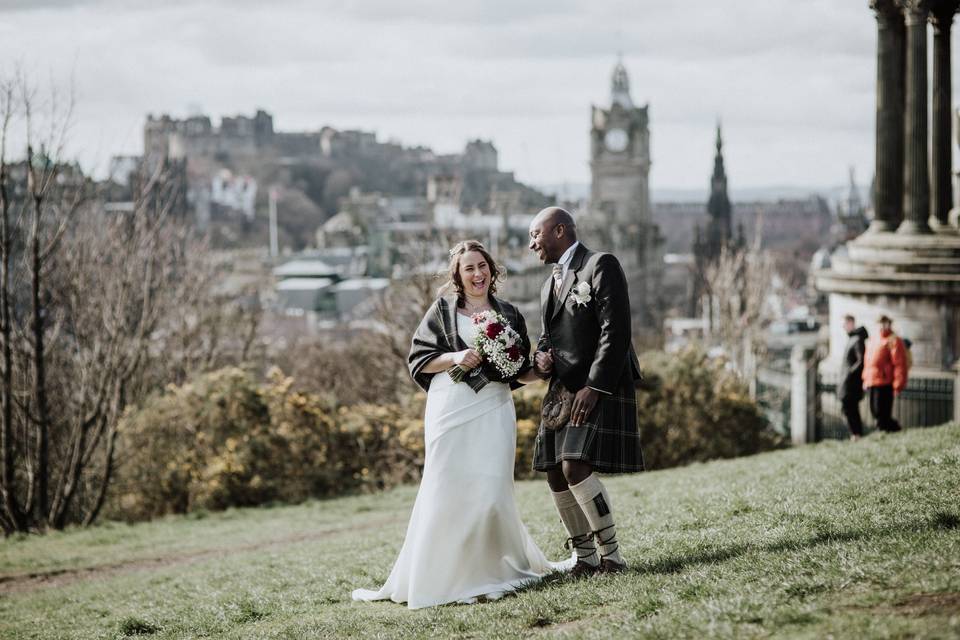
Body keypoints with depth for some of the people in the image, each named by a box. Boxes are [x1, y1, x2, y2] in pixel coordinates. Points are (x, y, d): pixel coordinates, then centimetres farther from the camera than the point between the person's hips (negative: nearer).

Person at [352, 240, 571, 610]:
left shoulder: (508, 314, 16)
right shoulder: (443, 309, 8)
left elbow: (520, 372, 18)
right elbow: (419, 358, 4)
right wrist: (454, 357, -12)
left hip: (494, 409, 2)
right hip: (451, 408, -2)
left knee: (490, 492, -6)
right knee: (446, 490, -7)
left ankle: (494, 568, 11)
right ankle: (437, 576, -1)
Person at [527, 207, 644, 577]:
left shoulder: (601, 266, -8)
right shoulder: (552, 282, 19)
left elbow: (616, 331, -16)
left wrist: (594, 387, -20)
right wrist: (541, 356, 3)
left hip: (599, 390, -9)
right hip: (563, 391, 9)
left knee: (576, 468, -19)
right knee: (556, 476, 5)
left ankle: (612, 556, -8)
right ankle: (586, 559, 14)